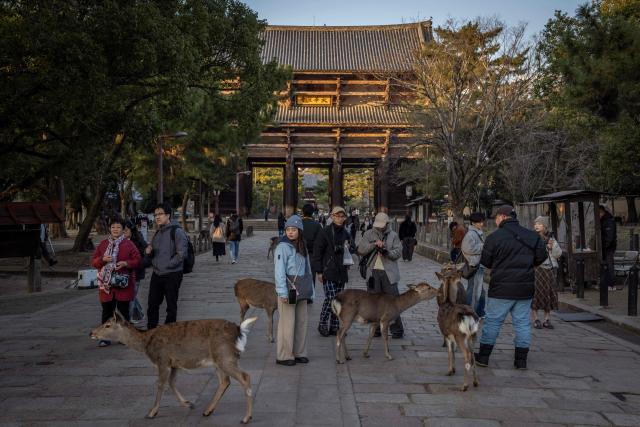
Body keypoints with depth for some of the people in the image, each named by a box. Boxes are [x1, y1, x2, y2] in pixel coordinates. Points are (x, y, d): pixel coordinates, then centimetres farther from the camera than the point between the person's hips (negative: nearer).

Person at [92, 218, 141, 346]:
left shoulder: (129, 244, 2)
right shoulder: (103, 244, 10)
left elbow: (137, 261, 0)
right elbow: (93, 261, 10)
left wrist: (126, 263, -18)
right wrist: (103, 259, -11)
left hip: (123, 284, -2)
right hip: (106, 283, 2)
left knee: (123, 310, 4)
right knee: (107, 310, 5)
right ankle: (106, 337, 12)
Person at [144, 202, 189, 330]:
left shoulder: (176, 231, -10)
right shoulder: (157, 233, 14)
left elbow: (182, 253, -19)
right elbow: (151, 256, 22)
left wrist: (167, 265, -17)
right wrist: (148, 252, -1)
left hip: (172, 275, -7)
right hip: (157, 275, 7)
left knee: (171, 306, 4)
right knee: (152, 305, 10)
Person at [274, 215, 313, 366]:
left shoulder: (301, 246, 13)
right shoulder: (283, 247, -10)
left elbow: (307, 269, 12)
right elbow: (279, 271, -14)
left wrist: (309, 289, 8)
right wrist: (283, 292, -18)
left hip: (301, 290, 7)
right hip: (288, 288, -7)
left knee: (301, 321, 11)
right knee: (287, 323, -4)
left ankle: (299, 353, 21)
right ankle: (283, 356, 6)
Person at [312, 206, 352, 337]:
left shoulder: (345, 234, 14)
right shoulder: (325, 232, -6)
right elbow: (317, 252, -7)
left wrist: (347, 267, 16)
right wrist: (319, 271, -11)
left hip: (341, 273, 6)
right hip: (328, 272, -6)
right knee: (330, 299, -11)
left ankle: (335, 327, 16)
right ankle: (323, 325, 4)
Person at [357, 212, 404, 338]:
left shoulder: (393, 235, 7)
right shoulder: (369, 234, 10)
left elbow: (398, 253, 0)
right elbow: (360, 250, 0)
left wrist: (387, 252, -18)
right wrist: (374, 244, -12)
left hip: (388, 272, -1)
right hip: (373, 271, 2)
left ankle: (397, 330, 5)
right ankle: (377, 329, 15)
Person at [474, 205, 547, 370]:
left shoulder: (494, 237, -8)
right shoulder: (532, 236, 4)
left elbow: (485, 261, -3)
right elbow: (541, 257, 5)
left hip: (501, 288, -3)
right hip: (525, 288, 4)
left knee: (492, 321, 6)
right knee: (522, 322, 10)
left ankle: (483, 356, 13)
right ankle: (521, 359, 12)